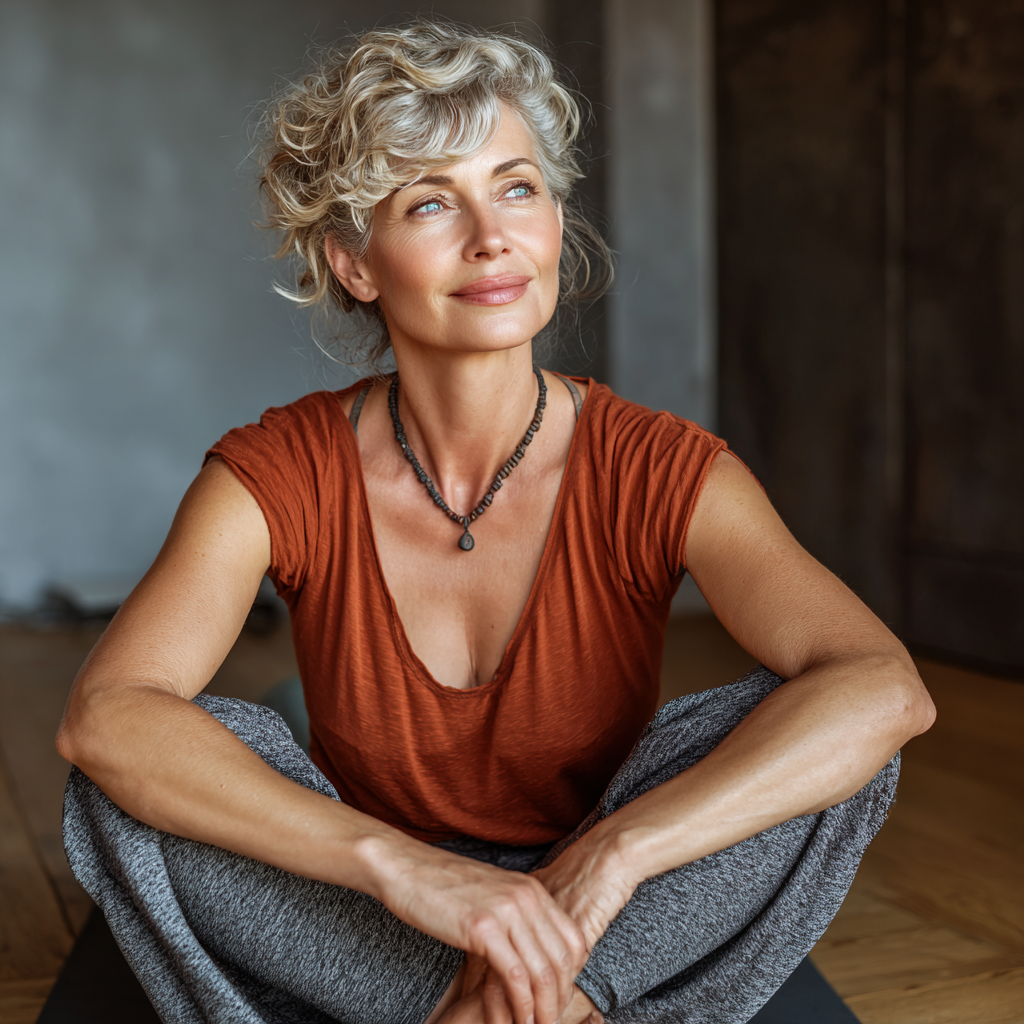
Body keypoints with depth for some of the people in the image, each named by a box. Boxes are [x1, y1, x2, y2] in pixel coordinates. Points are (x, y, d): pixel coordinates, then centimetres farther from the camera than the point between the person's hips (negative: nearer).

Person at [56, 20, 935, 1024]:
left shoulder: (660, 471, -16)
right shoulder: (279, 473, -15)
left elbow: (884, 690, -30)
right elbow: (101, 716, -30)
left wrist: (608, 857, -39)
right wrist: (399, 863, -42)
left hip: (623, 927, 0)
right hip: (358, 931, 1)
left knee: (817, 741, -24)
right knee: (132, 780, -25)